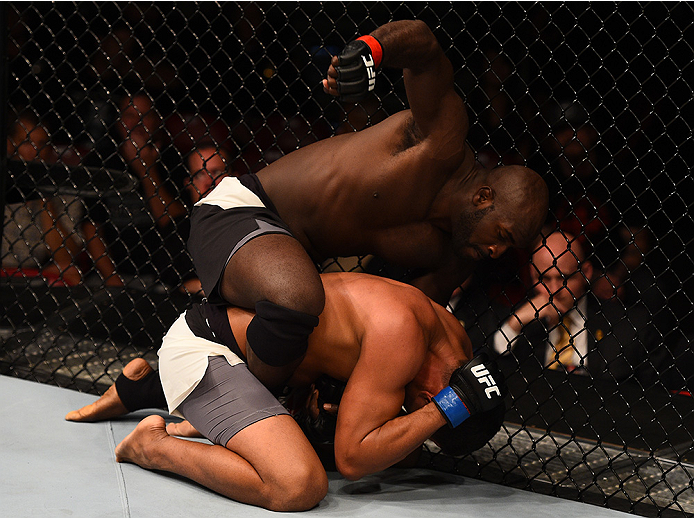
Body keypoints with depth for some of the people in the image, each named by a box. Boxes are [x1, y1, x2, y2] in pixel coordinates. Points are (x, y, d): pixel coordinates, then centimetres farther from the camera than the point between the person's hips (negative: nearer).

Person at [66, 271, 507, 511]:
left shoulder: (455, 338, 1)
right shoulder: (401, 332, -27)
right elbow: (352, 458, -25)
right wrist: (446, 409, -25)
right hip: (201, 352, -10)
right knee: (300, 488, -26)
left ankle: (144, 388, 29)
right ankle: (153, 447, -6)